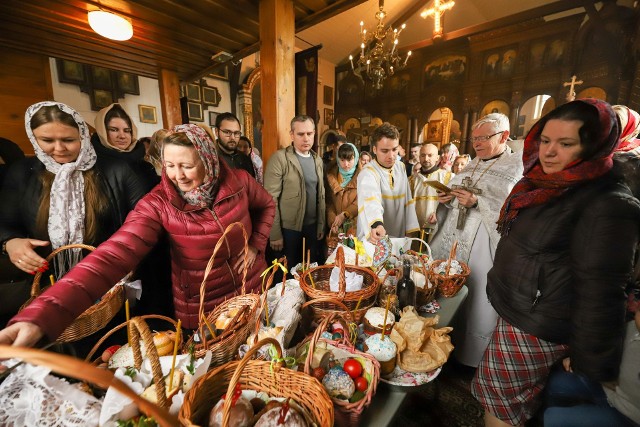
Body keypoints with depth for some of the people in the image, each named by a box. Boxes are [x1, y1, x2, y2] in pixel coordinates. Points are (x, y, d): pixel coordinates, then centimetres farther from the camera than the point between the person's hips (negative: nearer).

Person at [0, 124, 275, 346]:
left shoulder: (238, 181, -16)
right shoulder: (158, 203, -21)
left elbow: (267, 205, 3)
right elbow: (114, 256, -32)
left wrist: (256, 244, -6)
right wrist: (40, 316, -43)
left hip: (253, 290, 3)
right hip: (201, 307, -2)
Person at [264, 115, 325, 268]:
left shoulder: (318, 160, 8)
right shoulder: (279, 158, -11)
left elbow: (321, 196, 11)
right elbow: (270, 199, -14)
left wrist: (321, 225, 9)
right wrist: (275, 234, -14)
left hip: (312, 226, 5)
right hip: (288, 227, -5)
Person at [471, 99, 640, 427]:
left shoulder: (607, 205, -21)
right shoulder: (543, 184, 5)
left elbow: (598, 292, -19)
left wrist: (588, 361, -13)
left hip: (535, 327, -7)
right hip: (514, 309, 8)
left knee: (499, 400, 10)